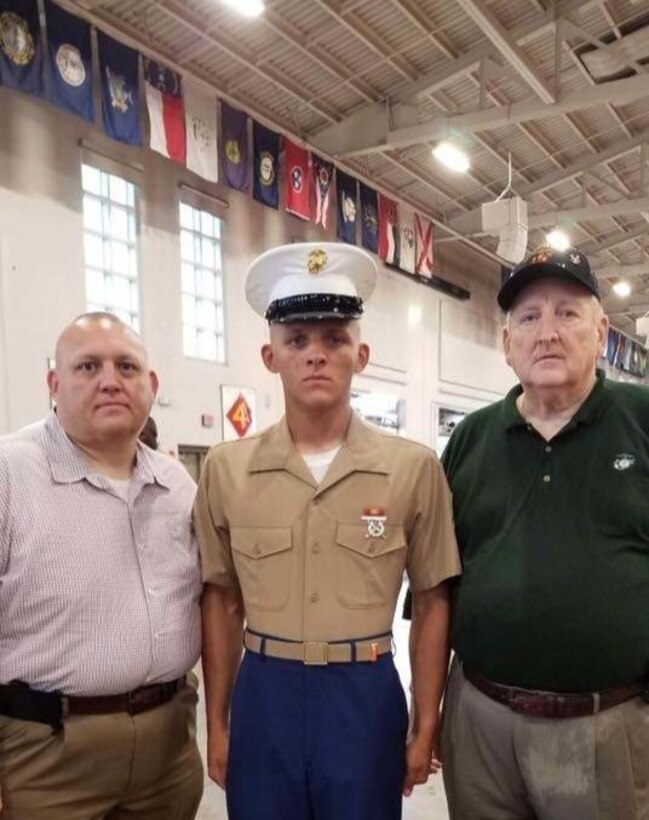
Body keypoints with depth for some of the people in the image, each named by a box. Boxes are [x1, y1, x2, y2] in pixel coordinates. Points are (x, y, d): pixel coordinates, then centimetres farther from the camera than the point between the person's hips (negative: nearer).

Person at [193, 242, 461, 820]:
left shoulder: (414, 467, -7)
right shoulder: (226, 468, -3)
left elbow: (432, 604, 0)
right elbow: (221, 604, 5)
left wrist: (426, 727, 2)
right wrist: (217, 724, 7)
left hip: (367, 697, -1)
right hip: (263, 695, 1)